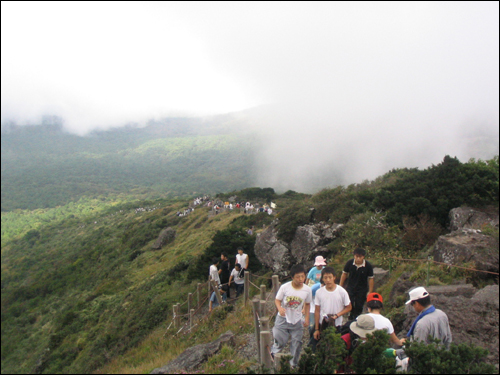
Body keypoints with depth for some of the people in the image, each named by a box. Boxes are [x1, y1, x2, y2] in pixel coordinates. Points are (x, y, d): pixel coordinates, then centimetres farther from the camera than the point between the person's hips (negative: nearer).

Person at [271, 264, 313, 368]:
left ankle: (294, 363, 34)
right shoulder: (285, 287, -19)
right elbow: (277, 300, -9)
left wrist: (307, 318, 1)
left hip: (297, 320, 2)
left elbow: (307, 304, 3)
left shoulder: (307, 290, -12)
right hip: (283, 319, -2)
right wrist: (279, 308, -29)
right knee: (280, 340, 4)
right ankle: (272, 354, 36)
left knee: (296, 343, 11)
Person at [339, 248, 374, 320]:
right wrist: (341, 286, 3)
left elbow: (370, 279, -8)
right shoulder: (349, 263, -13)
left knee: (358, 307, 6)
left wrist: (370, 291, -6)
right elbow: (344, 274, 0)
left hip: (362, 290, -1)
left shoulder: (368, 266, -17)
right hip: (350, 288, 1)